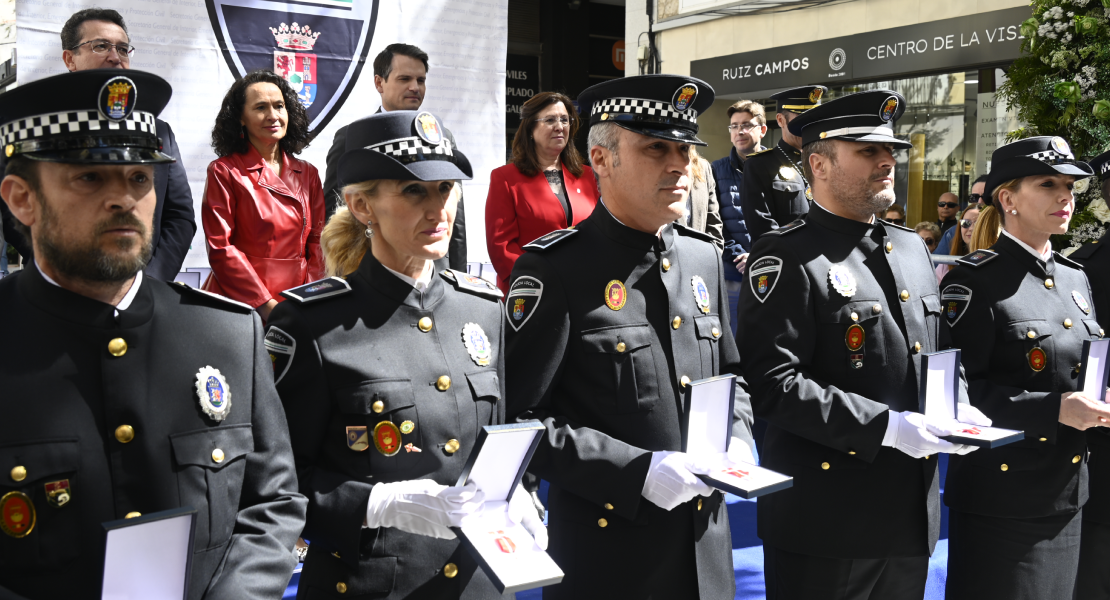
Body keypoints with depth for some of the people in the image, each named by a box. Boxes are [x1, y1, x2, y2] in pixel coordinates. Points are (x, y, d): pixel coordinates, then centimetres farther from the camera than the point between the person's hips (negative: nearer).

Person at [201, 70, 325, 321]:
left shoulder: (307, 174, 10)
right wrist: (265, 305, -13)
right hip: (242, 304, -3)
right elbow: (220, 248, -7)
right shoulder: (224, 172, -3)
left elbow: (317, 242, 10)